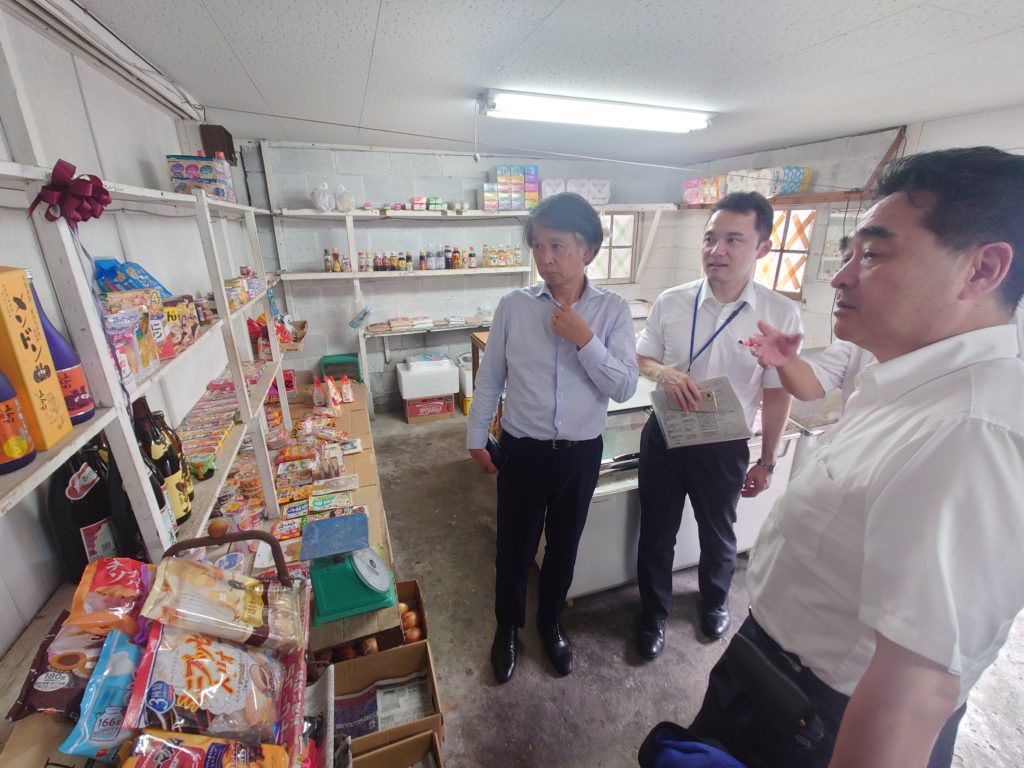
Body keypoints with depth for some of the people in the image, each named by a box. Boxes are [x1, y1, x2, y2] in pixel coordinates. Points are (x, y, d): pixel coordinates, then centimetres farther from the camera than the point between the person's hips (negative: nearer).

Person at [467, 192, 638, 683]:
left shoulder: (613, 310, -7)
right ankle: (507, 627, 46)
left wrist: (585, 340, -21)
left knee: (563, 546, 21)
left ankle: (551, 622, 50)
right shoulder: (513, 307, -8)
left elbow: (625, 388, -10)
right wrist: (476, 437, 5)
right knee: (513, 547, 16)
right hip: (522, 450, 0)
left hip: (581, 453, 1)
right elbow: (490, 377, 1)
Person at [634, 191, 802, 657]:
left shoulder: (780, 314, -11)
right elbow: (640, 358, 4)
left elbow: (777, 394, -3)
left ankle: (715, 600, 55)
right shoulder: (671, 302, -8)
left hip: (724, 447, 0)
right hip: (664, 437, 1)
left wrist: (767, 462, 3)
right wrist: (664, 373, -19)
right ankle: (653, 613, 41)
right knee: (656, 532, 15)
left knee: (717, 533, 22)